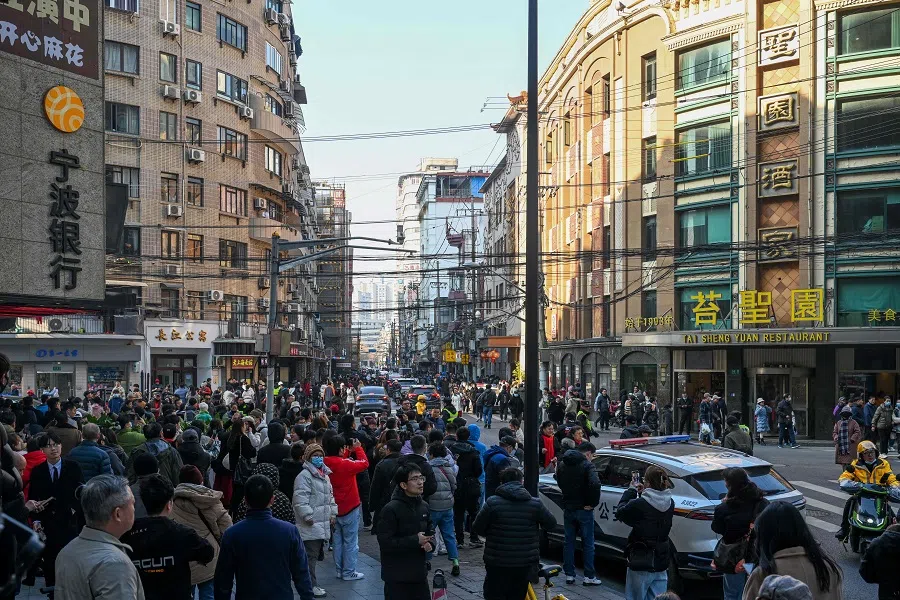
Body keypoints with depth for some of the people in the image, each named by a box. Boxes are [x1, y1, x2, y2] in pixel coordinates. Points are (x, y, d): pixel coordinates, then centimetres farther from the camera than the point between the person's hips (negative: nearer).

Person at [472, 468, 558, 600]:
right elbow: (551, 525, 5)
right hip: (525, 563, 3)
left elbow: (476, 529, -7)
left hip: (497, 563, -2)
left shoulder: (492, 503, -11)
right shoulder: (535, 504, -5)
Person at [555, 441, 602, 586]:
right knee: (588, 543, 4)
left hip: (568, 509, 6)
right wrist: (593, 503, -17)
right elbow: (595, 484, -29)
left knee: (569, 542, 13)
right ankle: (589, 576, 8)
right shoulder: (587, 465, -15)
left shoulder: (562, 464, 8)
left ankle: (569, 574, 17)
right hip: (584, 509, -5)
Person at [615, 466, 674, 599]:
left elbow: (620, 512, -3)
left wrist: (631, 491, 5)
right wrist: (643, 493, 5)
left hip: (641, 564, -6)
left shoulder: (639, 504, -21)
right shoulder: (669, 504, -2)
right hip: (661, 564, 6)